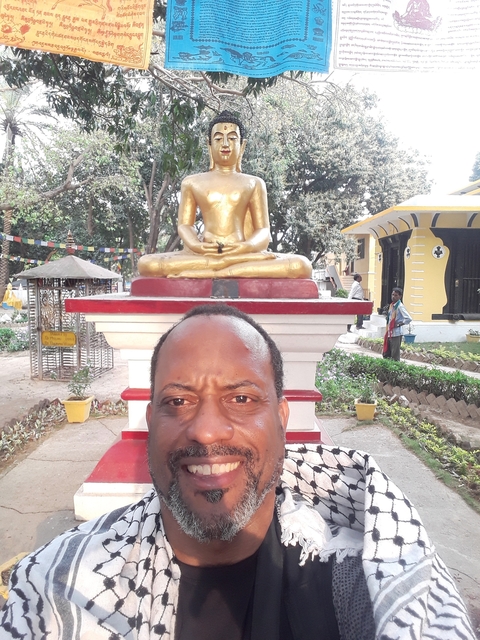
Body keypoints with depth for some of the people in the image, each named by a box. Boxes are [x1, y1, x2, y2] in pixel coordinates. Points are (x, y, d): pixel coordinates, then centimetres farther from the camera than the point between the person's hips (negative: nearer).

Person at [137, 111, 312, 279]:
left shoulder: (254, 183, 20)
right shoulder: (192, 182, 20)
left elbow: (263, 230, 11)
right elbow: (184, 225, 12)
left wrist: (247, 247, -14)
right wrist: (195, 245, -13)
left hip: (242, 252, 0)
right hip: (204, 254, 0)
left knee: (301, 266, -28)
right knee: (147, 263, -28)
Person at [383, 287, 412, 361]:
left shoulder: (400, 306, -14)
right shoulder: (392, 305, 10)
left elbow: (409, 318, -24)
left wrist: (399, 324, -15)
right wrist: (387, 331, 11)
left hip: (396, 333, -8)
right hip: (389, 333, 8)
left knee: (395, 355, -1)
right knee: (386, 354, 15)